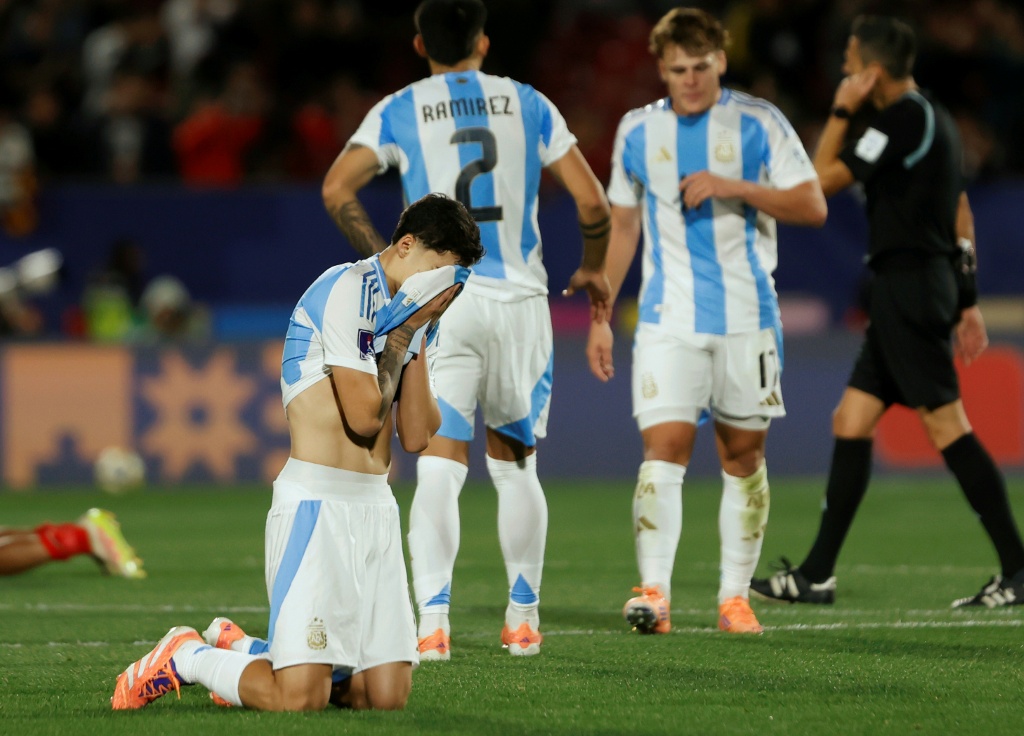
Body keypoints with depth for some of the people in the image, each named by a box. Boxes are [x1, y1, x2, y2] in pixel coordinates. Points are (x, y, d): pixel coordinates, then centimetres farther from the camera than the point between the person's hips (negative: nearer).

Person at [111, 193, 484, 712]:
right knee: (299, 701, -18)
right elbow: (363, 414, -16)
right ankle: (185, 658, 10)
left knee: (387, 696, 0)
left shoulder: (414, 315, 17)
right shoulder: (347, 291, -10)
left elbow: (416, 436, 8)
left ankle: (242, 651, 22)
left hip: (376, 508, 9)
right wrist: (400, 335, -5)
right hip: (316, 502, -9)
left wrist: (417, 339, 0)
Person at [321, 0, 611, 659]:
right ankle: (523, 618, 17)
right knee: (516, 465, 14)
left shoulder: (400, 111, 5)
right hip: (519, 298, 1)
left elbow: (337, 190, -7)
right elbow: (592, 200, 5)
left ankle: (432, 620, -18)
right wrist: (594, 269, 21)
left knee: (439, 467, -5)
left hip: (438, 301, -1)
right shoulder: (527, 104, 8)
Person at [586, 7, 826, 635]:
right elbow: (622, 225, 15)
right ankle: (655, 591, -21)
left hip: (747, 318, -1)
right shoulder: (638, 131, 7)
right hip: (668, 319, 1)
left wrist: (734, 186, -18)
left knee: (744, 453, 5)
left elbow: (813, 206, -6)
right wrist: (600, 317, 13)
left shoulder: (758, 124, -1)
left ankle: (736, 595, 13)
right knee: (664, 447, -13)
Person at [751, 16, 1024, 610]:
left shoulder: (904, 120, -13)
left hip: (910, 287, -10)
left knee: (946, 425, -11)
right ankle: (817, 575, 12)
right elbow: (961, 214, 21)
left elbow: (825, 178, -11)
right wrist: (968, 300, 22)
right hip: (907, 294, 10)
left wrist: (841, 112, -1)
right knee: (851, 423, 10)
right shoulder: (934, 119, 18)